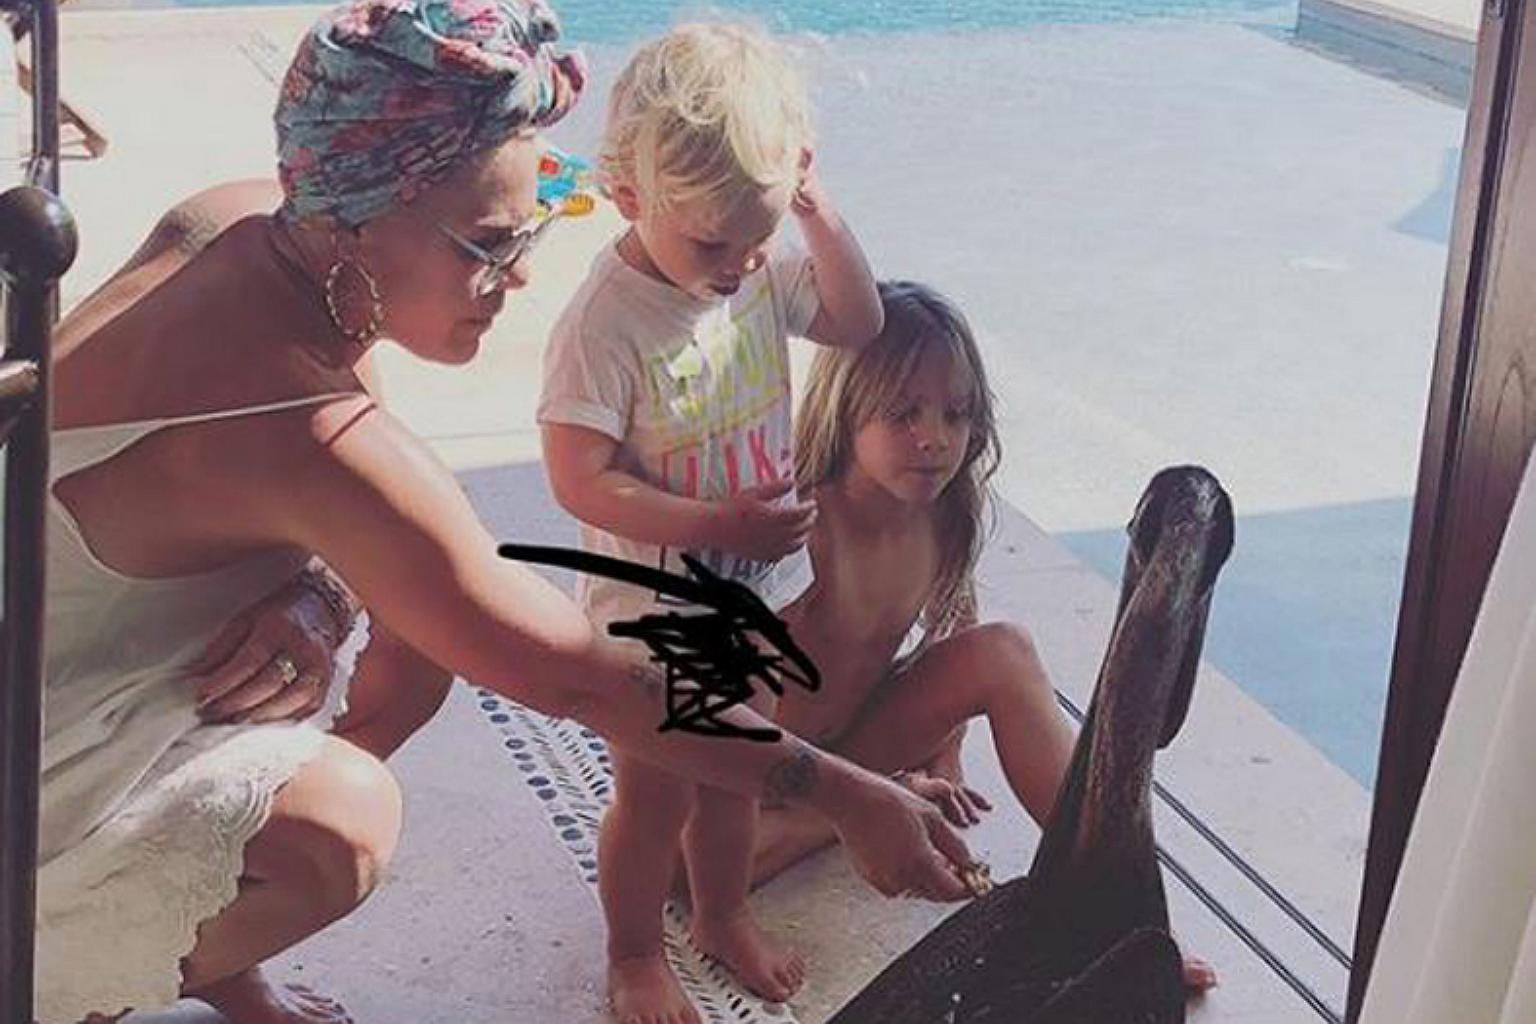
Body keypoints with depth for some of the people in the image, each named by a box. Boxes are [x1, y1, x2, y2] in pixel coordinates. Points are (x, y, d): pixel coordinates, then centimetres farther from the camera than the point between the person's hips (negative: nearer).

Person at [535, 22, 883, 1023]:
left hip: (757, 589, 6)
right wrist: (717, 524, -32)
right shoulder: (605, 322, -28)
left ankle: (724, 913, 47)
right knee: (657, 794, 11)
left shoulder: (766, 273, -8)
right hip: (653, 610, -6)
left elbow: (858, 323, 5)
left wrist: (824, 220, -11)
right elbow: (583, 480, -28)